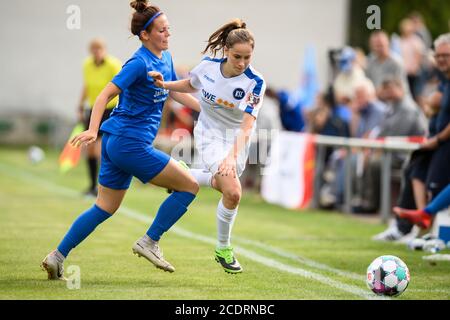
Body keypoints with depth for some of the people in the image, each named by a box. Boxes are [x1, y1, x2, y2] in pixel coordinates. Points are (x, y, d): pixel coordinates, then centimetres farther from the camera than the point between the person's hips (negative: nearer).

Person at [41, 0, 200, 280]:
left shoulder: (165, 58, 11)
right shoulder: (140, 63, -16)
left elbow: (175, 92, 27)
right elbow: (106, 95, -21)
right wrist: (92, 130, -33)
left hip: (116, 142, 9)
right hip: (131, 144, -9)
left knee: (106, 207, 14)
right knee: (190, 186, -3)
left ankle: (58, 257, 13)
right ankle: (150, 242, 4)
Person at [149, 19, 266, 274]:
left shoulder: (255, 83, -24)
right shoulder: (208, 67, -17)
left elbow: (247, 126, -32)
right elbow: (191, 85, 8)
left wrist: (232, 156, -45)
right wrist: (165, 84, -9)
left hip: (237, 140, 2)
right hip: (210, 135, -2)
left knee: (223, 184, 20)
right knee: (233, 193, -18)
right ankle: (223, 250, 1)